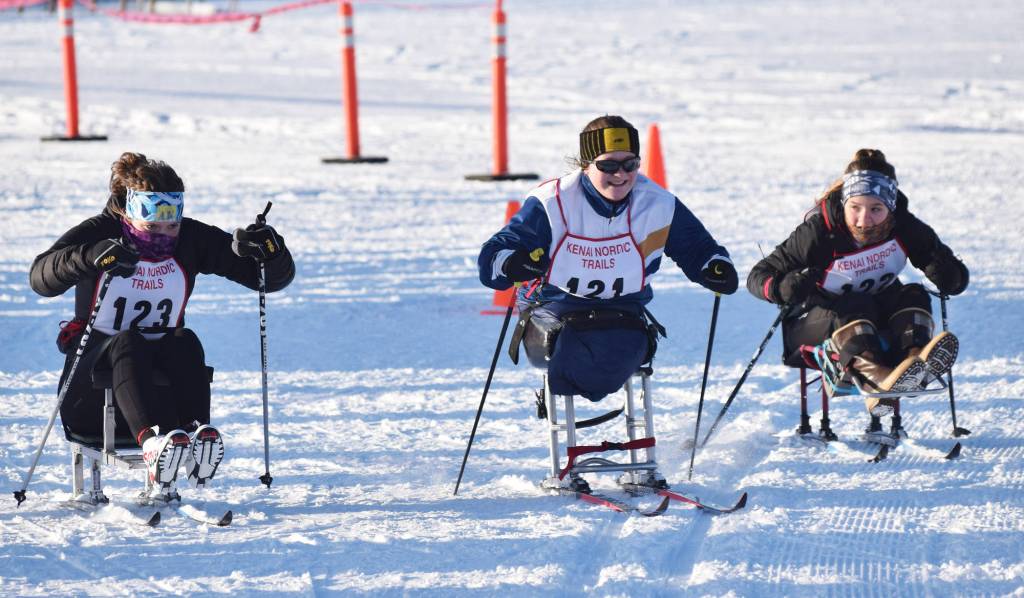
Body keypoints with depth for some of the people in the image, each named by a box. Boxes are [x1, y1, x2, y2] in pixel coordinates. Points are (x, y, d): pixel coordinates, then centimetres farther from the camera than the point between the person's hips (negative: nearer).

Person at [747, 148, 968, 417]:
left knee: (914, 297, -21)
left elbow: (958, 274, -7)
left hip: (877, 315, 4)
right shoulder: (819, 232, -23)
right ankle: (875, 377, -62)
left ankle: (914, 360, -49)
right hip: (816, 324, -4)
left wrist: (947, 276, -32)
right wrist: (783, 288, -41)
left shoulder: (904, 228, -13)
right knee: (853, 308, -34)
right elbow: (758, 276, -19)